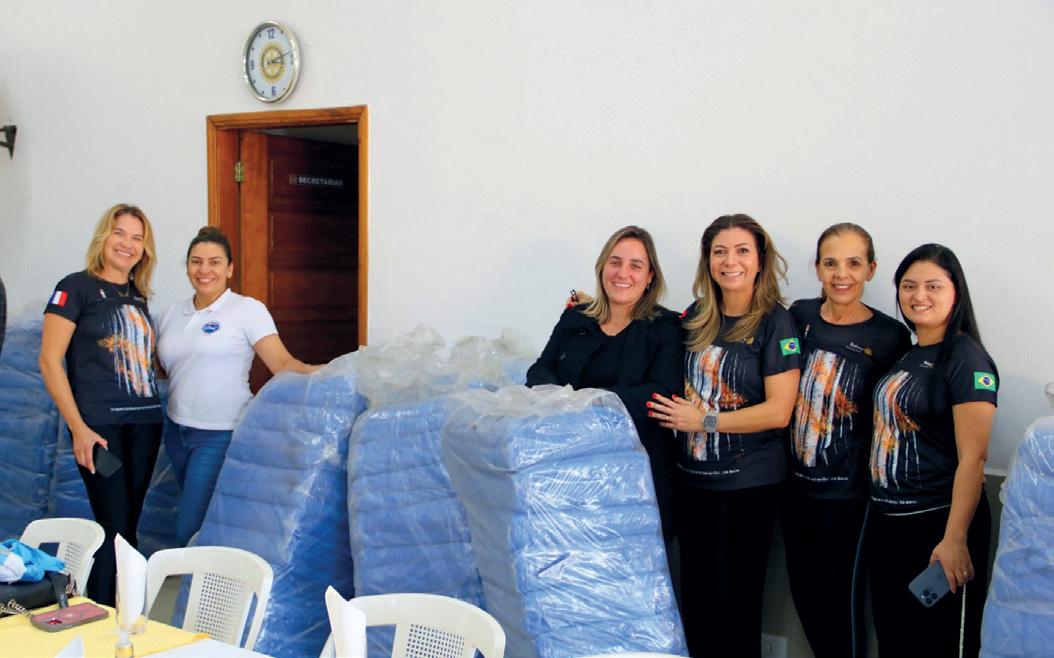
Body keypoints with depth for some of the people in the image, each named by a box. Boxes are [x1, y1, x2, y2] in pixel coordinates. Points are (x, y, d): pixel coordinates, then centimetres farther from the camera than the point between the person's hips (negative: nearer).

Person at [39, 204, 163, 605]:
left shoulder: (138, 296, 16)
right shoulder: (77, 287, -4)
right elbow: (49, 361, -9)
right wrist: (78, 428, -14)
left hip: (145, 423, 6)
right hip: (100, 426, -6)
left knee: (128, 528, 9)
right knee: (113, 527, -7)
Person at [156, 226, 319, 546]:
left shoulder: (248, 309, -7)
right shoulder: (171, 314, 11)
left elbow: (283, 363, -16)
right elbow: (159, 367, 20)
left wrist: (314, 372, -34)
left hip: (221, 436, -6)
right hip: (177, 432, 6)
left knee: (189, 532, -8)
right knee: (195, 519, 14)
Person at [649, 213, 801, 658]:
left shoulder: (775, 322, -9)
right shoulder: (695, 318, 6)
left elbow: (778, 412, -15)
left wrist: (704, 420, -15)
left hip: (748, 484, -5)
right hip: (692, 477, 5)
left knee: (736, 601, 6)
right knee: (695, 596, 12)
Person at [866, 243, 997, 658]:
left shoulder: (966, 359, -13)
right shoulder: (905, 355, 10)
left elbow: (972, 458, -18)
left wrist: (955, 539, -22)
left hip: (937, 524, -7)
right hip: (887, 522, 8)